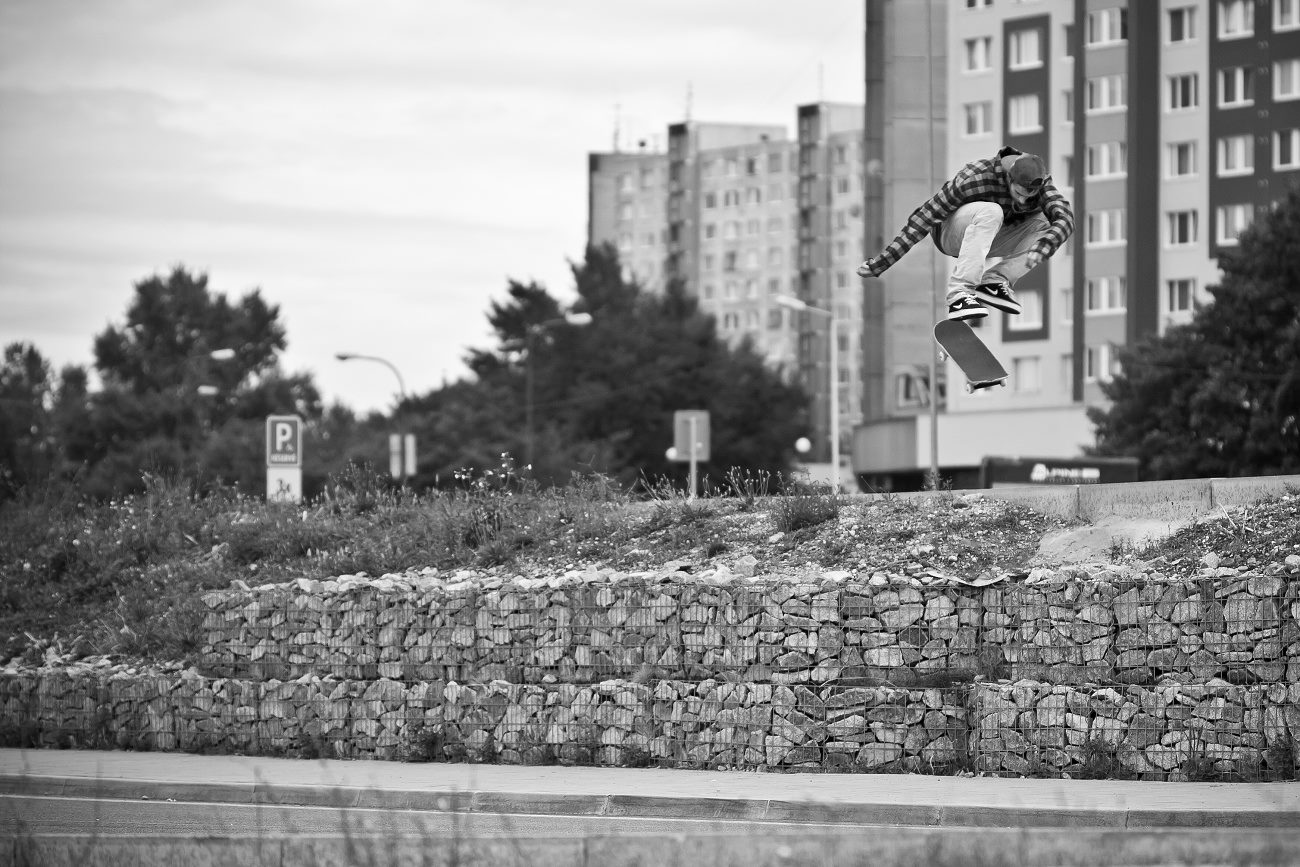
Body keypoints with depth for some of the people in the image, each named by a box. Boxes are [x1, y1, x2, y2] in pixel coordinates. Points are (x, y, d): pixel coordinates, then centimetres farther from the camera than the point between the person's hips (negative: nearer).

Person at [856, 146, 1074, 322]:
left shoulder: (1039, 180, -18)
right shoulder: (973, 178, -31)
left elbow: (1065, 218, -28)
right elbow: (925, 217, -28)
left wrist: (1040, 248, -49)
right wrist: (880, 263, -29)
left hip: (991, 239, 5)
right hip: (950, 233, -5)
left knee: (1051, 230, -18)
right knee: (990, 212, -38)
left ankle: (994, 281, -20)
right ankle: (959, 293, -42)